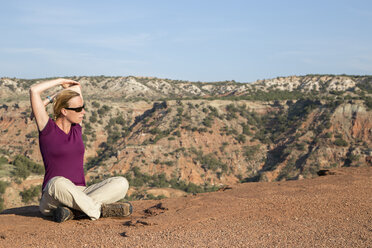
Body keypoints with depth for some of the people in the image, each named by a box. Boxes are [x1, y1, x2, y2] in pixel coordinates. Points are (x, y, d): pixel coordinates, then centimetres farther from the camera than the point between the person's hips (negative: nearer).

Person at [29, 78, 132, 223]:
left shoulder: (76, 127, 11)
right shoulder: (47, 129, -3)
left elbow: (76, 87, 17)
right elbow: (34, 90, -13)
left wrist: (48, 101, 11)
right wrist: (61, 81, 1)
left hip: (79, 196, 5)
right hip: (52, 199, -5)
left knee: (121, 183, -18)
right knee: (58, 183, -41)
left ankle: (71, 210, -26)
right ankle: (99, 211, -25)